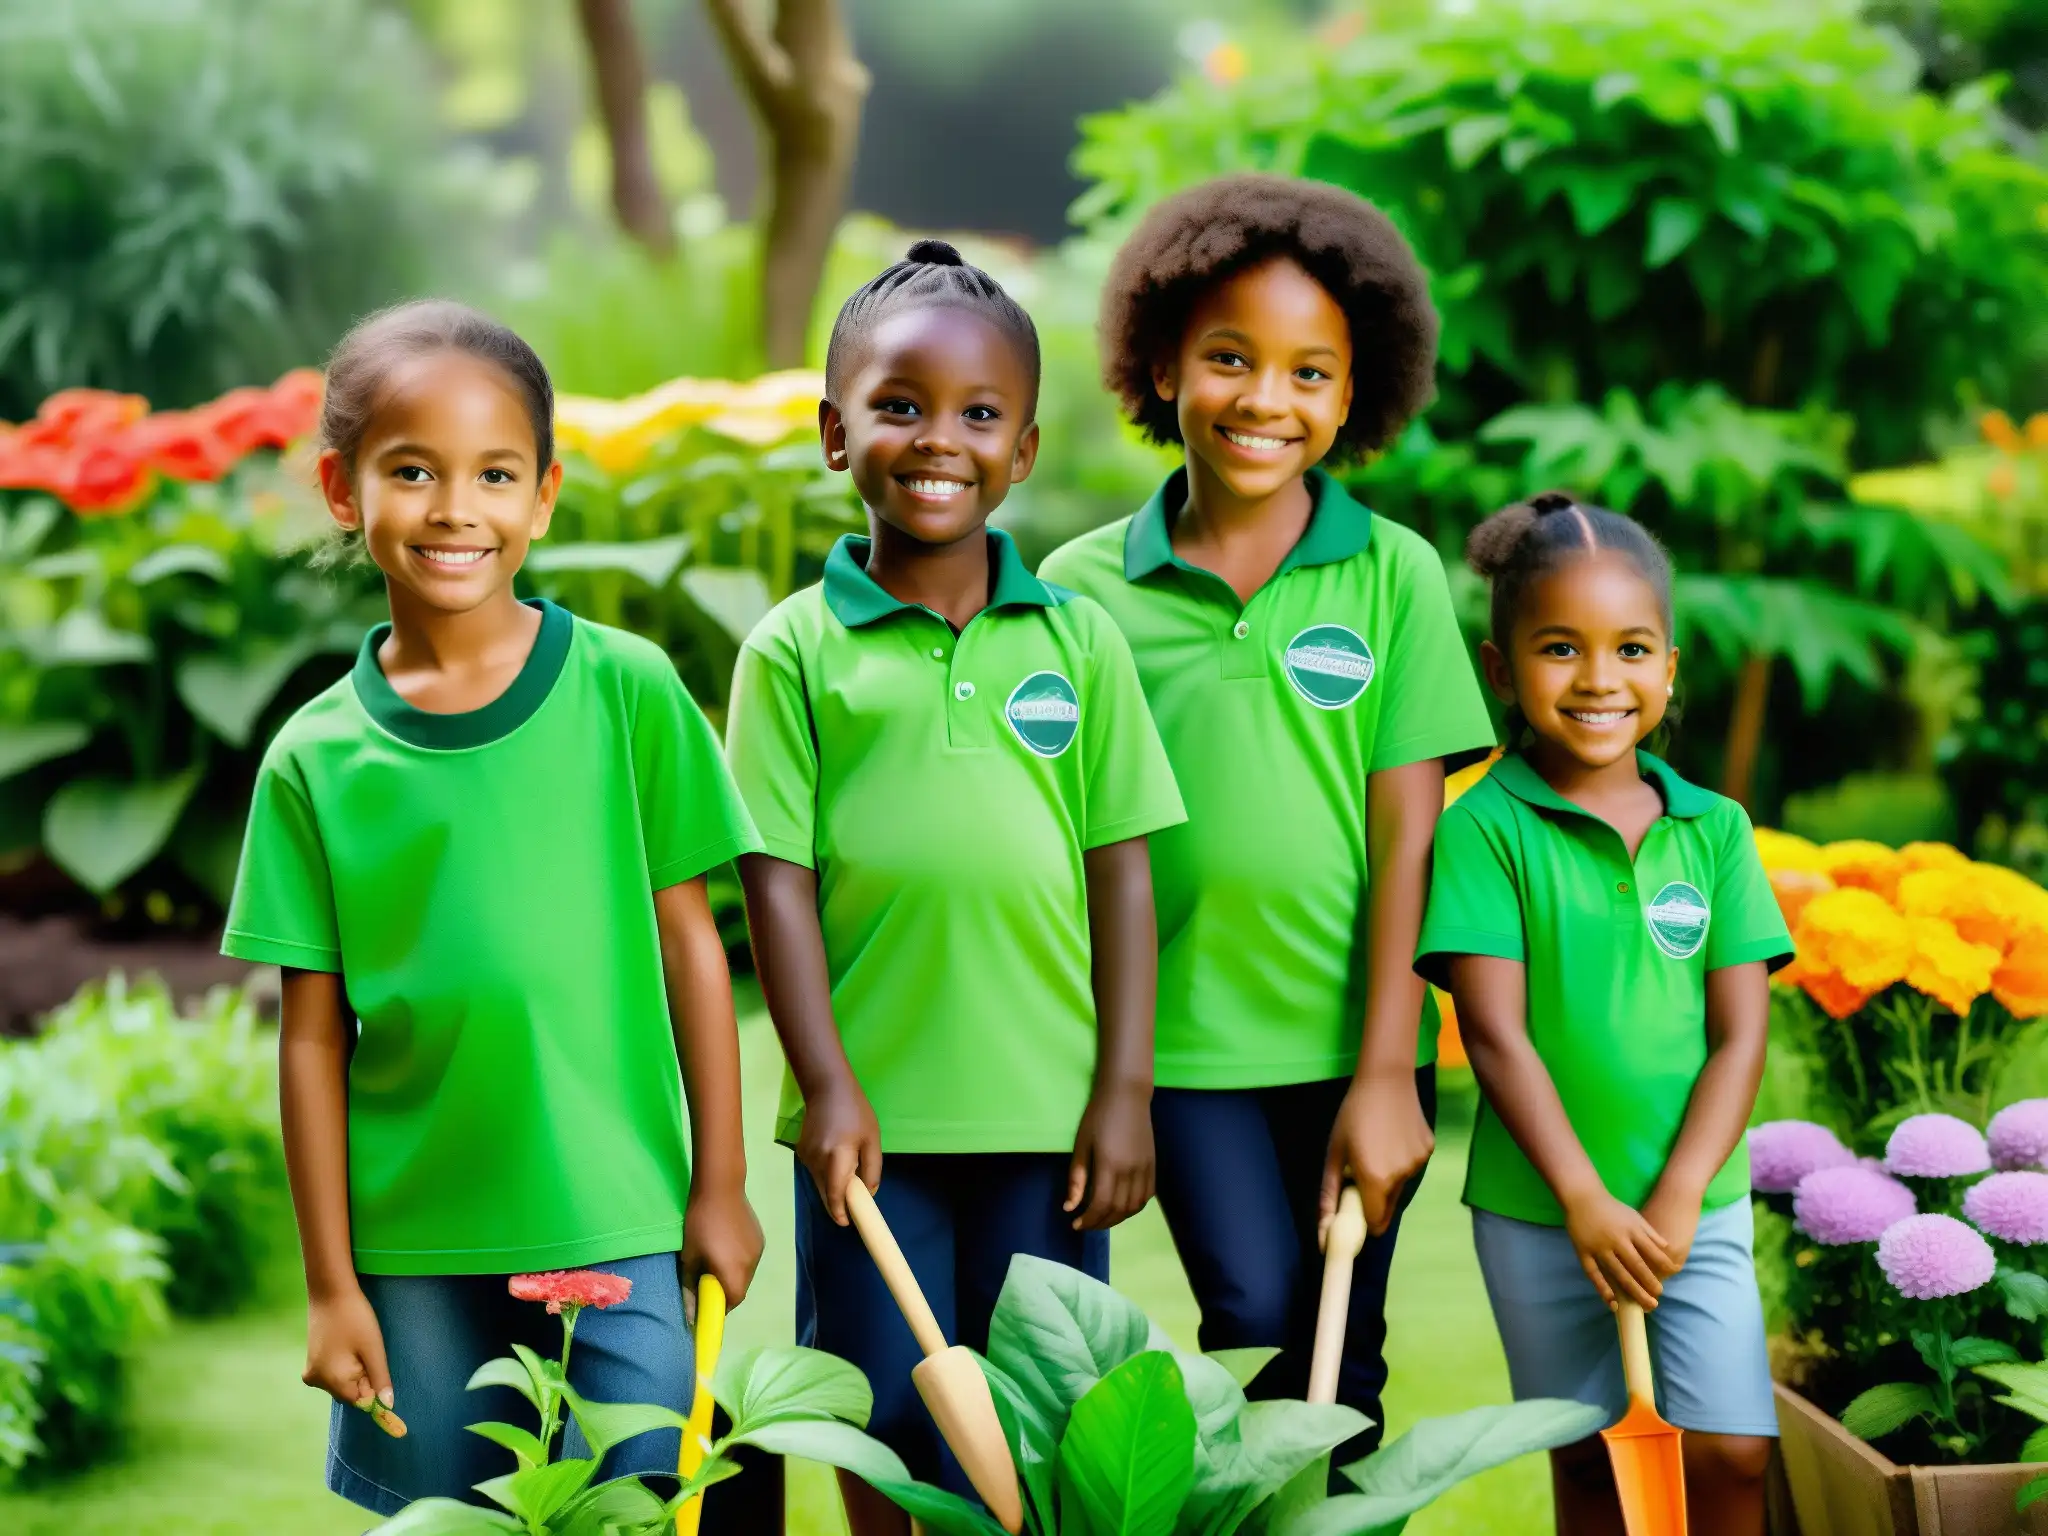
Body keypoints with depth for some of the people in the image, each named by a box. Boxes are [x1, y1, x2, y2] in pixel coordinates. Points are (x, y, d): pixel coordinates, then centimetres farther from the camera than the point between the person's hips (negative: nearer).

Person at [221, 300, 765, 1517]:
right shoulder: (315, 757, 0)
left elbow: (689, 943, 2)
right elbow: (314, 1030, 2)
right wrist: (330, 1282, 3)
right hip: (412, 1252, 1)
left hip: (618, 1232, -1)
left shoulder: (628, 691, -3)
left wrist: (722, 1185, 2)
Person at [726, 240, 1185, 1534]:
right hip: (873, 1113, -1)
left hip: (1046, 1112, 1)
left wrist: (1126, 1088, 0)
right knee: (886, 1428, 10)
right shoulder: (796, 650, -1)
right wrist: (826, 1086, -8)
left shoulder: (1080, 639, 4)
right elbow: (777, 878, -2)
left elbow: (1122, 868, 4)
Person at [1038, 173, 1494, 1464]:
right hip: (1186, 1038, 0)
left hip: (1356, 1042, 1)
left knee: (1341, 1366, 8)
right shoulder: (1083, 586, 0)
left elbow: (1406, 830, -3)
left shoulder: (1394, 576, 0)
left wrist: (1387, 1076, -7)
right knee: (1254, 1324, -9)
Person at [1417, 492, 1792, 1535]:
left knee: (1729, 1450, -3)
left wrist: (1677, 1197, -11)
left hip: (1698, 1203, 2)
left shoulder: (1715, 830, 3)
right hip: (1539, 1213, -2)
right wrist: (1585, 1200, -17)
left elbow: (1739, 1035, 0)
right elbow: (1496, 1033, -11)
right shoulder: (1486, 827, -7)